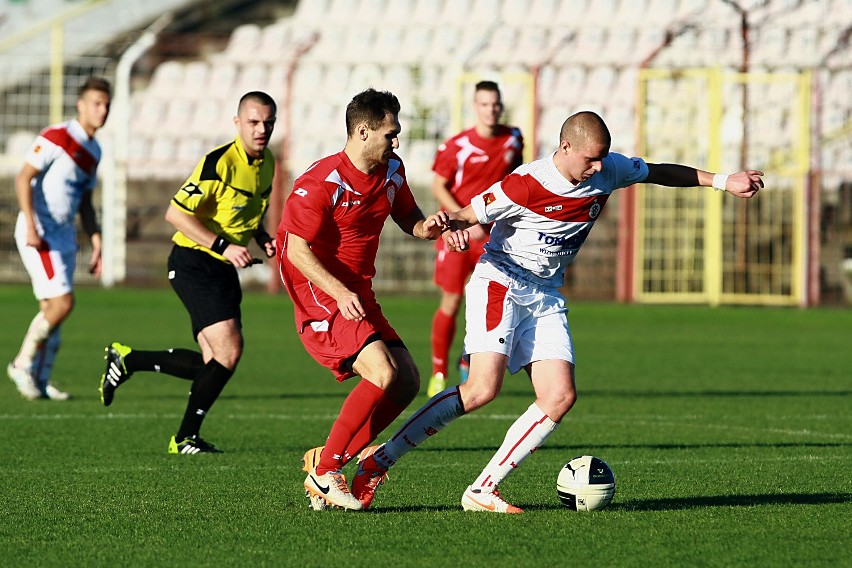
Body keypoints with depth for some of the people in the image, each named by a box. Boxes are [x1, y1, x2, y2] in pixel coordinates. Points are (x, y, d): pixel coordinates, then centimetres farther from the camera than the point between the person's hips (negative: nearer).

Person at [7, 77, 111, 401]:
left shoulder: (93, 151, 13)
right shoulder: (56, 138, -12)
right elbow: (24, 178, -17)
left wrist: (96, 244, 13)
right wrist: (31, 225, -25)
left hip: (65, 235, 8)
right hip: (39, 233, -8)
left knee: (52, 310, 6)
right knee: (62, 302, -15)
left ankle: (40, 381, 12)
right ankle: (22, 364, -2)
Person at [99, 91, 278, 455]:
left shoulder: (266, 163, 8)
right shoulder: (220, 161, -19)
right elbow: (176, 213, -20)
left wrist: (263, 239, 6)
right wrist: (223, 245, -25)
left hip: (222, 269, 9)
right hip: (195, 262, -9)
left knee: (213, 365, 5)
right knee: (229, 349, -19)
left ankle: (127, 359, 22)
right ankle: (186, 438, -5)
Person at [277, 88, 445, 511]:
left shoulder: (391, 172, 7)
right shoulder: (321, 182, -17)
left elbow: (408, 219, 21)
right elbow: (298, 250, -18)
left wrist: (427, 227, -4)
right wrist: (340, 292, -31)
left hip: (359, 297, 9)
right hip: (321, 297, -9)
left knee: (407, 381, 4)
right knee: (383, 373, -23)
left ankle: (325, 463, 9)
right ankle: (325, 470, -11)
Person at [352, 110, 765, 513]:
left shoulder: (608, 171, -1)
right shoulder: (526, 185, -20)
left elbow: (661, 173, 16)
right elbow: (468, 215, -14)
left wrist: (722, 182, 16)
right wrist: (453, 225, -38)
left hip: (545, 298, 7)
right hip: (499, 285, -7)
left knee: (560, 398, -9)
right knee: (483, 388, -24)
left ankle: (482, 491, -6)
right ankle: (380, 459, -16)